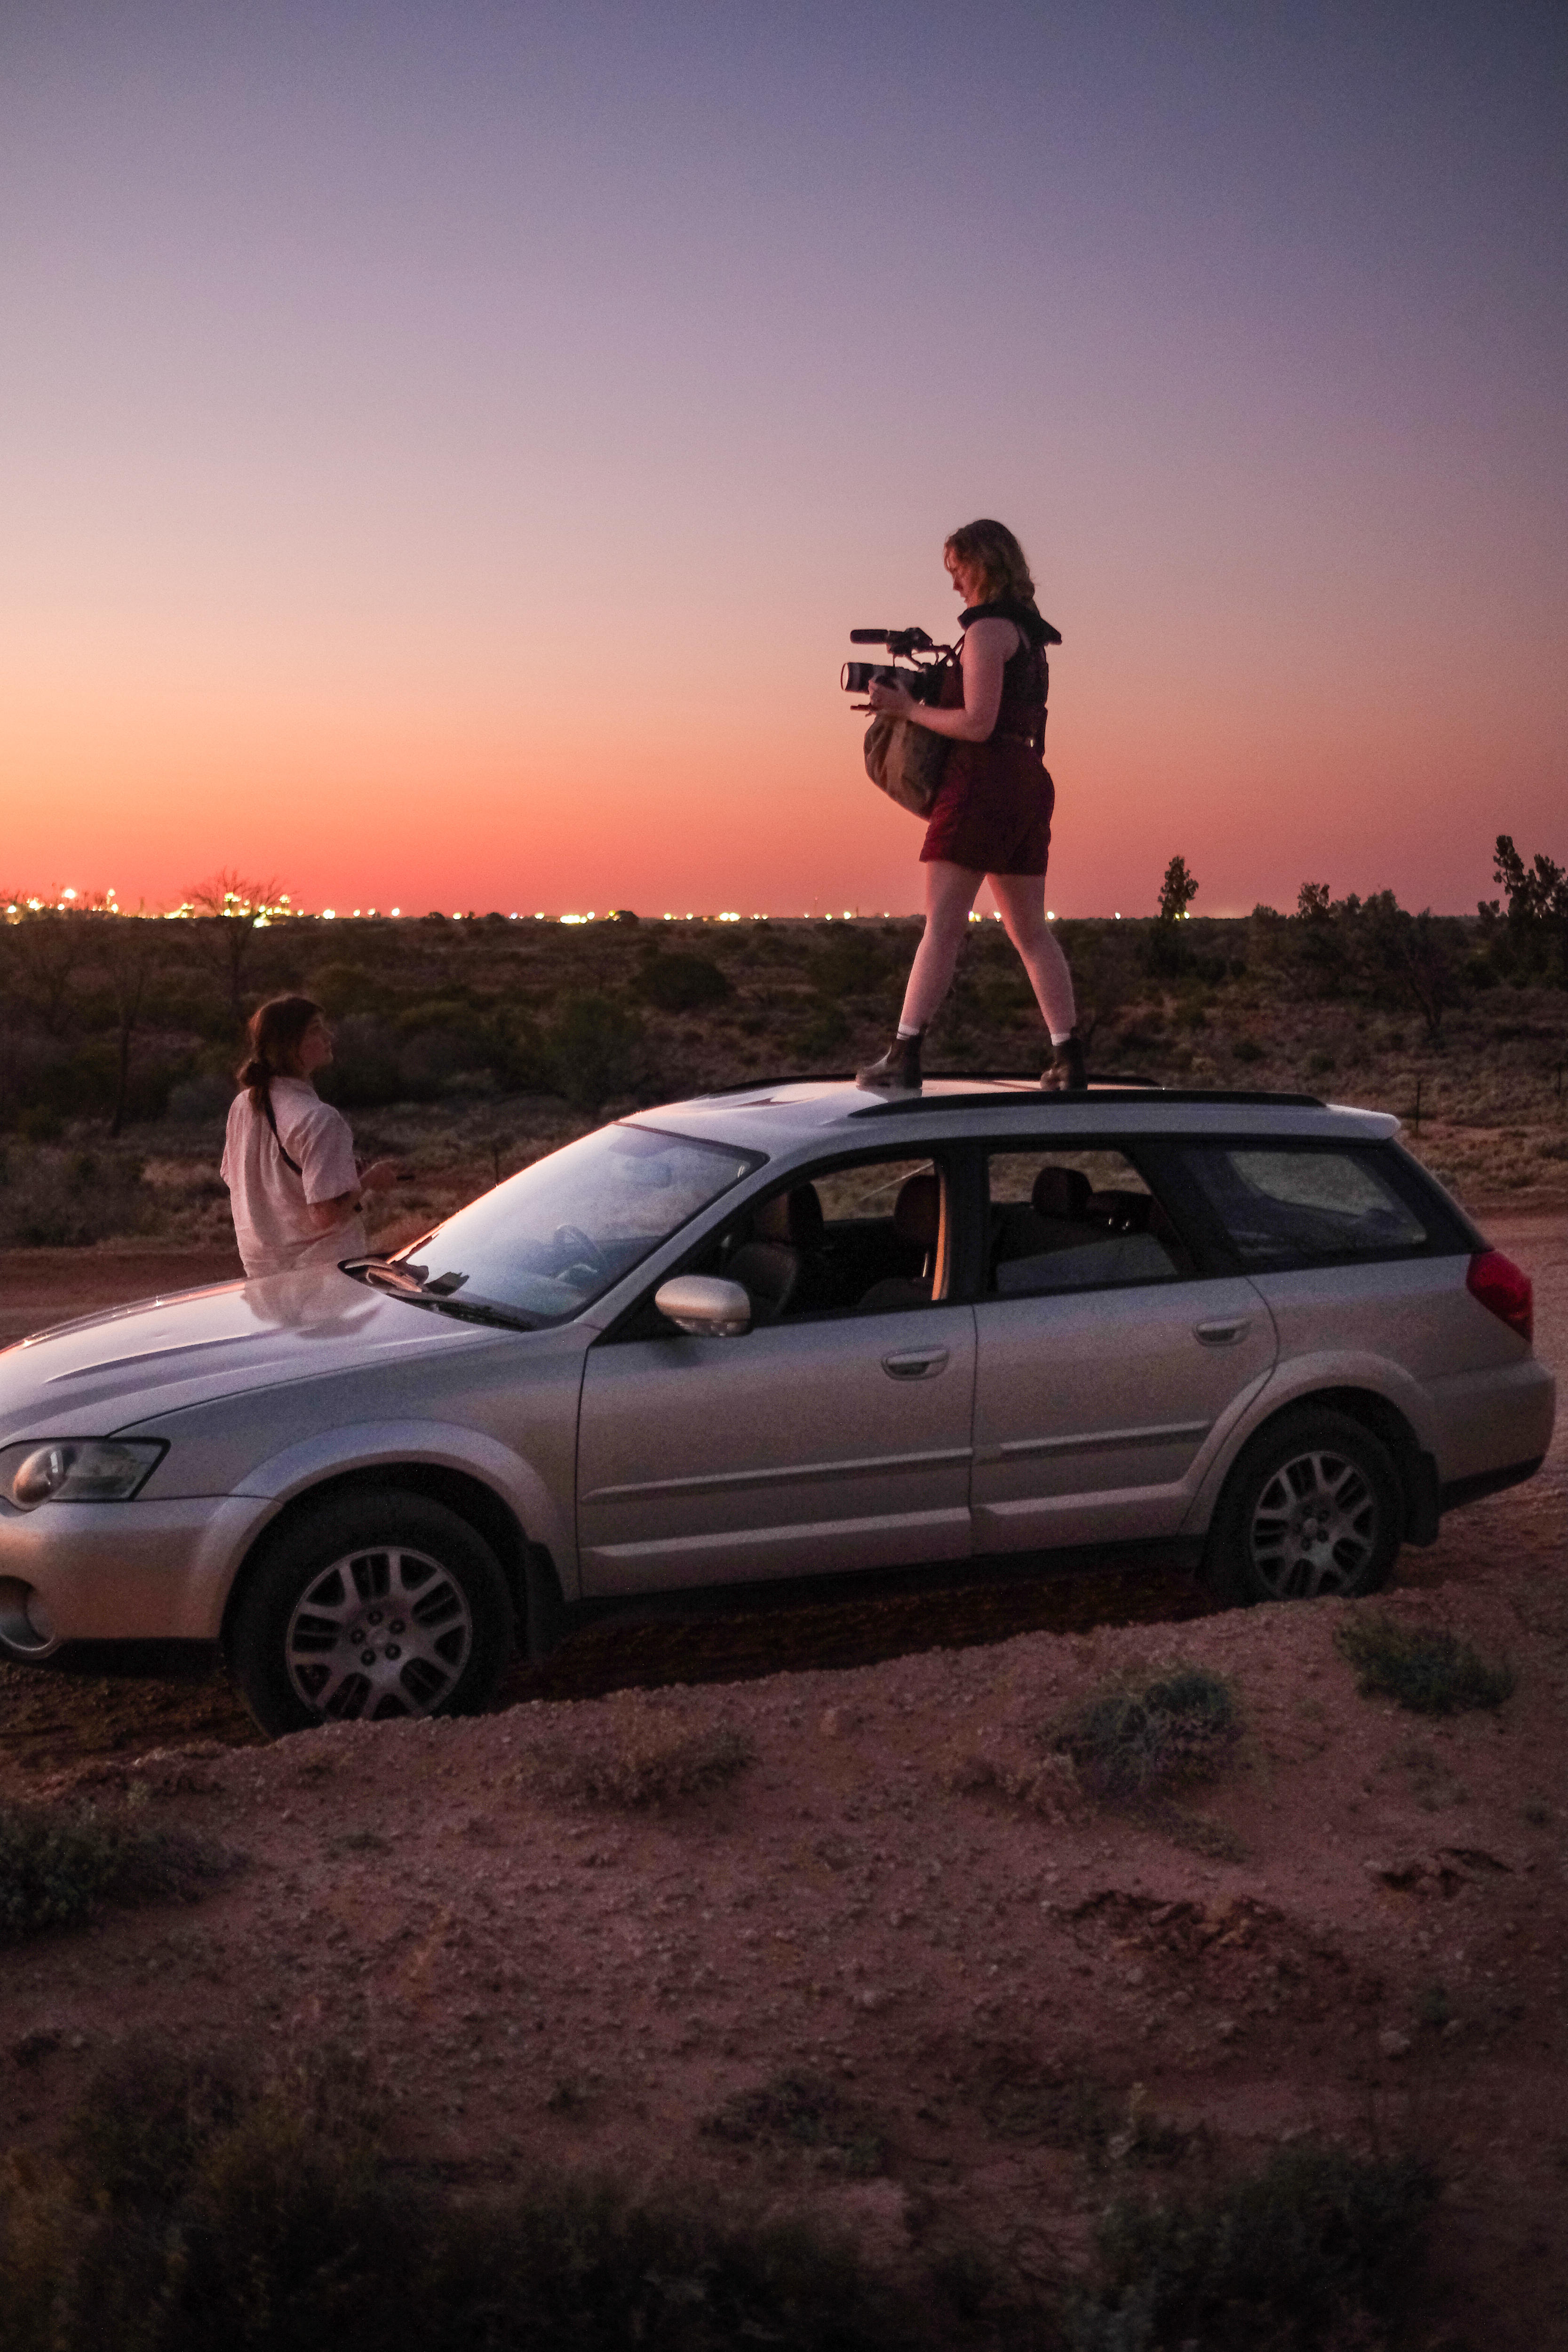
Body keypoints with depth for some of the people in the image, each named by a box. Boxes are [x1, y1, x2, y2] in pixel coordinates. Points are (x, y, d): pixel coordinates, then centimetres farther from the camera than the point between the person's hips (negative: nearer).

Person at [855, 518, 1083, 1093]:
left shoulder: (988, 629, -9)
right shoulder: (1029, 630, 19)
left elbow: (977, 724, -17)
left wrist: (907, 708, -7)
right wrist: (926, 685, 19)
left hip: (984, 781, -9)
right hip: (1029, 782, 9)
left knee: (943, 922, -11)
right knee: (1030, 929, 9)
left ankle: (903, 1057, -14)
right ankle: (1068, 1060, 7)